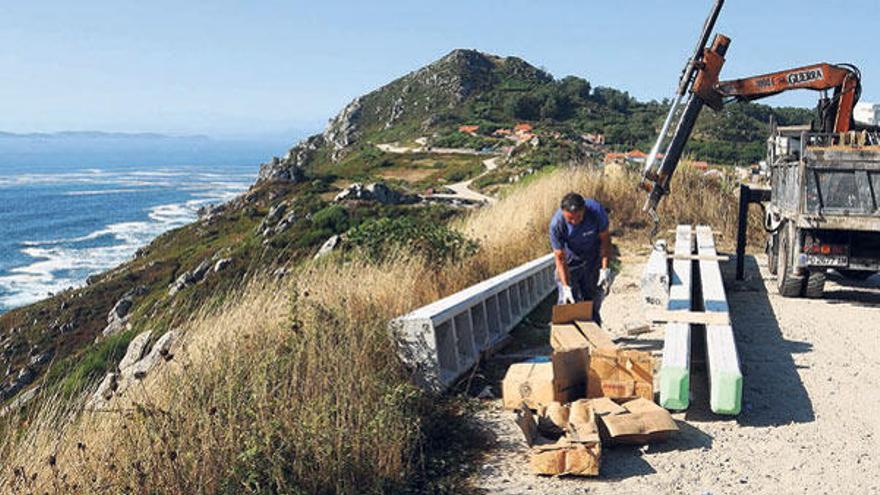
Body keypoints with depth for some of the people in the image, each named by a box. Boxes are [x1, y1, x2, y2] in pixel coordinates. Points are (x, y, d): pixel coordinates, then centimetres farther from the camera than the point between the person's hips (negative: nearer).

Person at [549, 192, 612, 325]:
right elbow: (560, 258, -23)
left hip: (594, 260, 1)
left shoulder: (596, 210, -29)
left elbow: (605, 239, -13)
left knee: (593, 304, 5)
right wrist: (566, 287, -29)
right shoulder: (556, 224, -30)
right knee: (567, 304, -6)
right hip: (570, 262, -1)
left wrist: (605, 269, -18)